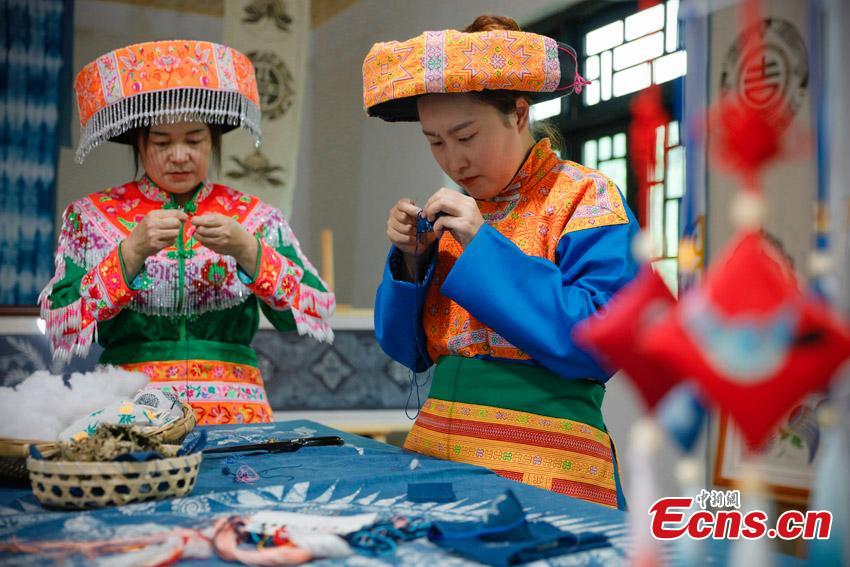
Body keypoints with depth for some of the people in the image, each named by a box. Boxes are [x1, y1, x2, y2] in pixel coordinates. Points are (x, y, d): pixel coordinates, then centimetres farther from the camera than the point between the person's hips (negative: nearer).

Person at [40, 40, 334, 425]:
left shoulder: (256, 218, 9)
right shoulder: (90, 217, 9)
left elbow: (316, 315, 0)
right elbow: (59, 329, -1)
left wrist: (247, 250, -12)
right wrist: (132, 251, -11)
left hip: (235, 415, 0)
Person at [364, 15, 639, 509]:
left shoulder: (584, 198, -7)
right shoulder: (457, 213, 10)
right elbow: (411, 350, 12)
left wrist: (483, 246, -19)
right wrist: (410, 260, -5)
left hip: (543, 468, -5)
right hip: (435, 452, 6)